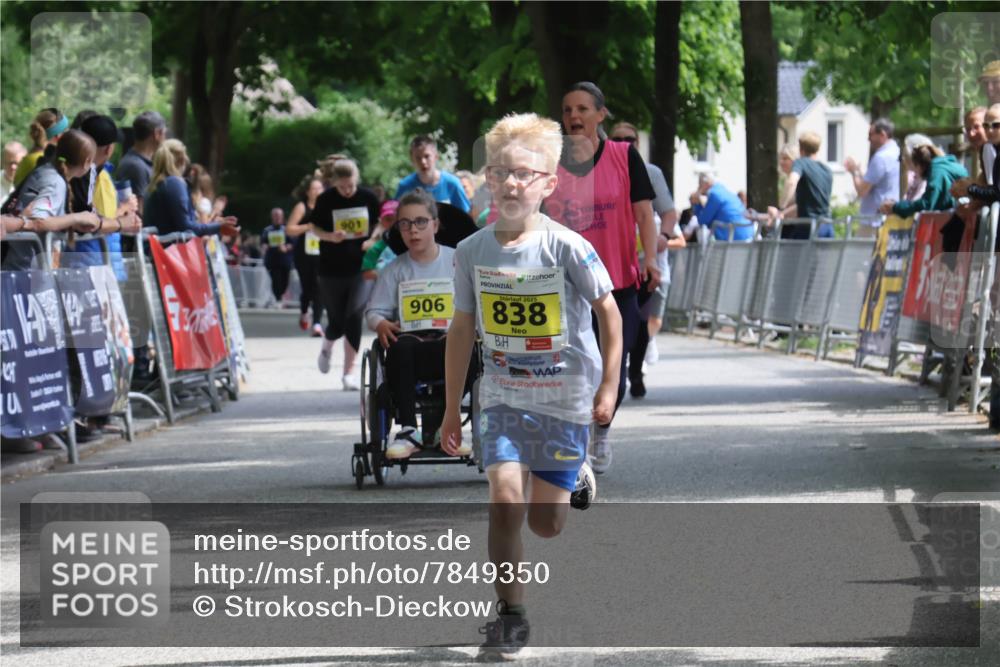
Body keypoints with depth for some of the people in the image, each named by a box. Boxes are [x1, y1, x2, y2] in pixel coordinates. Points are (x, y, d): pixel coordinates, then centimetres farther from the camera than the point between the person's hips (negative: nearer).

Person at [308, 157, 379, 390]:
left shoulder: (368, 198, -2)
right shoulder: (325, 200, -5)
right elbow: (314, 227, 4)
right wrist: (330, 236, -16)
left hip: (361, 268, 0)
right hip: (331, 271, 0)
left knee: (354, 317, -11)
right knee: (337, 321, 6)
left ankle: (349, 371, -2)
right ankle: (327, 348, 42)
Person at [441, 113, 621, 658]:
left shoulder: (567, 248, -13)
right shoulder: (472, 252, -3)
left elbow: (609, 313, -3)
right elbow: (461, 331, 7)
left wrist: (608, 388, -6)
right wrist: (452, 408, 9)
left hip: (565, 398, -2)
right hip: (504, 397, 2)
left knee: (545, 523, 4)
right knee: (505, 499, -17)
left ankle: (572, 479, 40)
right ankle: (509, 615, -5)